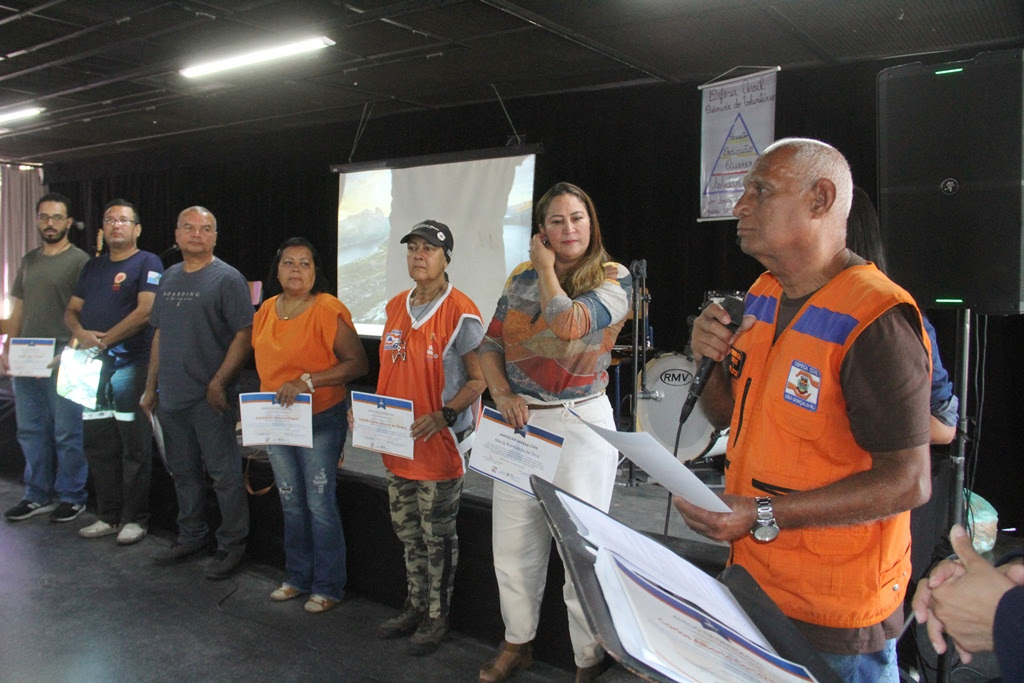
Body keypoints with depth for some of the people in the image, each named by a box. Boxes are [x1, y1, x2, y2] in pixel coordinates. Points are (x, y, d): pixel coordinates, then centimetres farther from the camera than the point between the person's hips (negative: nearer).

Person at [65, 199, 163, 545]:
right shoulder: (93, 267, 18)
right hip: (92, 365, 7)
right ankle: (108, 515, 21)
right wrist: (82, 334, -6)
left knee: (134, 445, -1)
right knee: (98, 444, 10)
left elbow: (145, 311, -13)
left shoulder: (148, 263, -2)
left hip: (130, 364, -7)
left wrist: (104, 340, -15)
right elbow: (71, 311, 17)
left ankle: (134, 518, 8)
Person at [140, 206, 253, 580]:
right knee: (183, 472, 17)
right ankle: (190, 537, 32)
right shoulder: (169, 278, 13)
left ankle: (231, 546, 13)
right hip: (171, 396, 7)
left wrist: (218, 383, -19)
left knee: (224, 474, 1)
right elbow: (160, 334, 18)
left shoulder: (227, 278, -8)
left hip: (209, 398, -7)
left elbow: (244, 335, -13)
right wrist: (151, 386, 15)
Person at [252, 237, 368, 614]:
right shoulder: (267, 310, 7)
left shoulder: (328, 310, -14)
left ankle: (328, 586, 15)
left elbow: (357, 362, -20)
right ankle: (298, 577, 32)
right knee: (291, 504, 16)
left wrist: (307, 381, -25)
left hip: (320, 421, -7)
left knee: (320, 505, -1)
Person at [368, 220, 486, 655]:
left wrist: (443, 416, -24)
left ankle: (437, 616, 26)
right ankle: (415, 608, 36)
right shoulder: (396, 307, 9)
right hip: (396, 443, 7)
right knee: (407, 531, 18)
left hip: (440, 444, -7)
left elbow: (478, 379, -12)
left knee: (437, 536, 8)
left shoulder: (460, 313, -13)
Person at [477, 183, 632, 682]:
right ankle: (517, 642, 34)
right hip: (520, 421, 5)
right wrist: (502, 392, -7)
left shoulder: (613, 279, -4)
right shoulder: (521, 278, 9)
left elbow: (568, 325, -22)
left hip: (579, 423, -4)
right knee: (512, 543, 13)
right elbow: (490, 343, 10)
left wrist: (547, 268, -6)